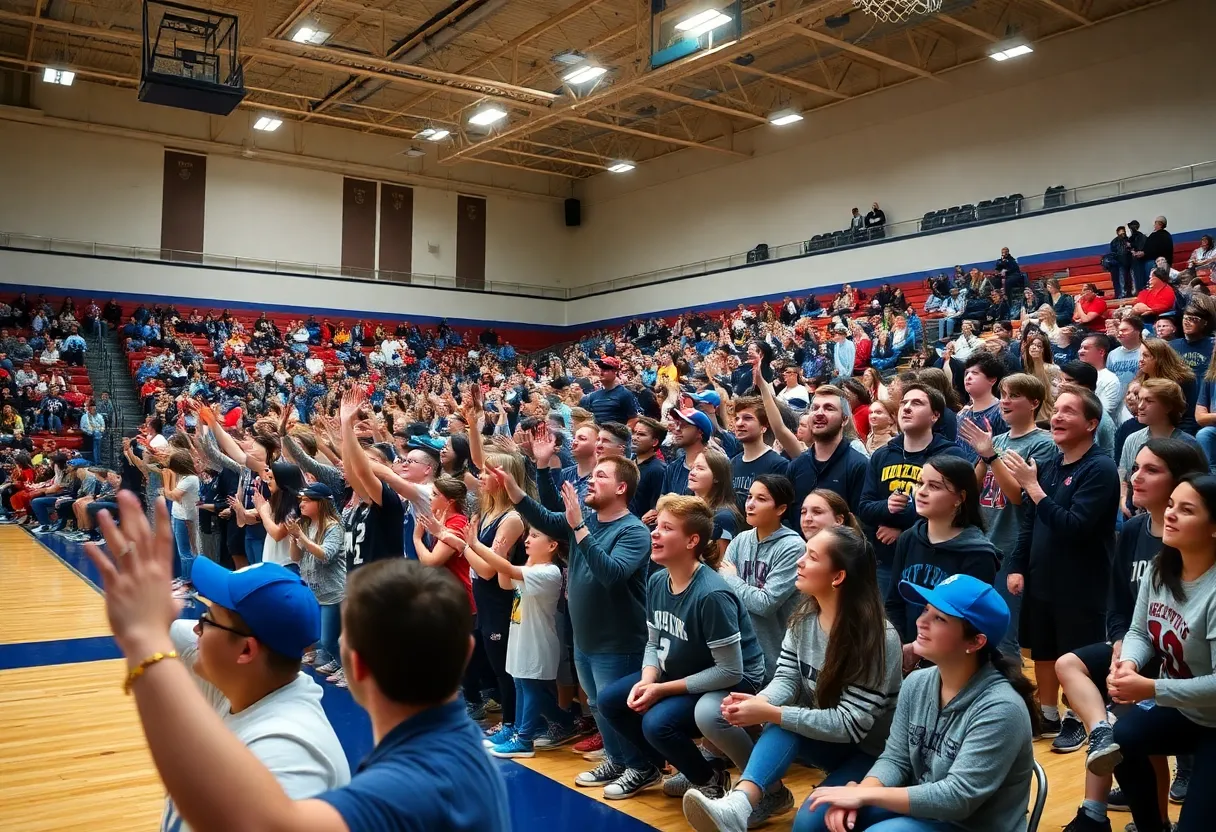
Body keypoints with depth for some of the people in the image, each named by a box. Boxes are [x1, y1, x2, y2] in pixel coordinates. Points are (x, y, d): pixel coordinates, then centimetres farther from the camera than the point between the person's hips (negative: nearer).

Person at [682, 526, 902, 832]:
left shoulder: (878, 638, -25)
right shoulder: (804, 615, -4)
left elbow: (850, 724, -28)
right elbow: (786, 679, -7)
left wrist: (769, 714, -33)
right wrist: (759, 703, -31)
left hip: (871, 751, -4)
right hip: (823, 736, 4)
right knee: (782, 723, -31)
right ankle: (739, 805, -45)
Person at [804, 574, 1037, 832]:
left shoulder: (1000, 708, -23)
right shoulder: (916, 684, -2)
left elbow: (957, 797, -27)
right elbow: (895, 758, 1)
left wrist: (865, 795, -26)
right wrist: (857, 794, -20)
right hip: (921, 808, 6)